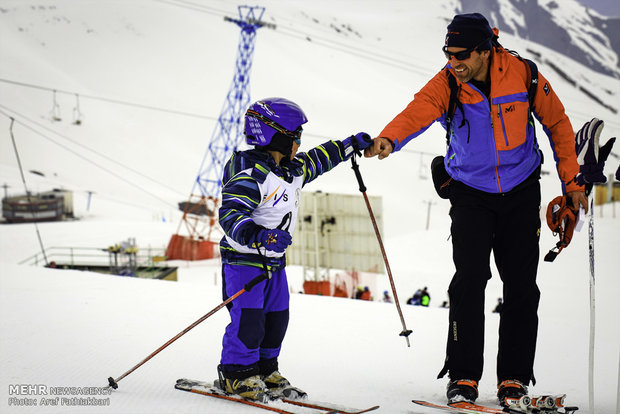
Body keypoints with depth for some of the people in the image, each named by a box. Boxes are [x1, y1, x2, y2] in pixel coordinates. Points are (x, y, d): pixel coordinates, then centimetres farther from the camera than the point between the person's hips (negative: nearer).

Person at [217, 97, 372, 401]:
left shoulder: (294, 170, 7)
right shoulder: (253, 173, -22)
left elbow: (318, 159, 28)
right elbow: (230, 214, -30)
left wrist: (350, 145, 31)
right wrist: (258, 235, -45)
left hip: (275, 261, 9)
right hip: (243, 258, -9)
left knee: (277, 317, 10)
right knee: (248, 317, -11)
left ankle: (265, 370, 25)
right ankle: (237, 374, 2)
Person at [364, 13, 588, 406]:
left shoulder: (522, 75, -12)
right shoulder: (445, 84, -14)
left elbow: (557, 123, 1)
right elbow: (416, 114, -34)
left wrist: (572, 181, 2)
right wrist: (389, 139, -56)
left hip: (520, 192, 1)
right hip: (470, 192, -1)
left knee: (521, 285, 0)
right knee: (470, 278, -12)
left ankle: (514, 378, 11)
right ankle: (463, 376, -2)